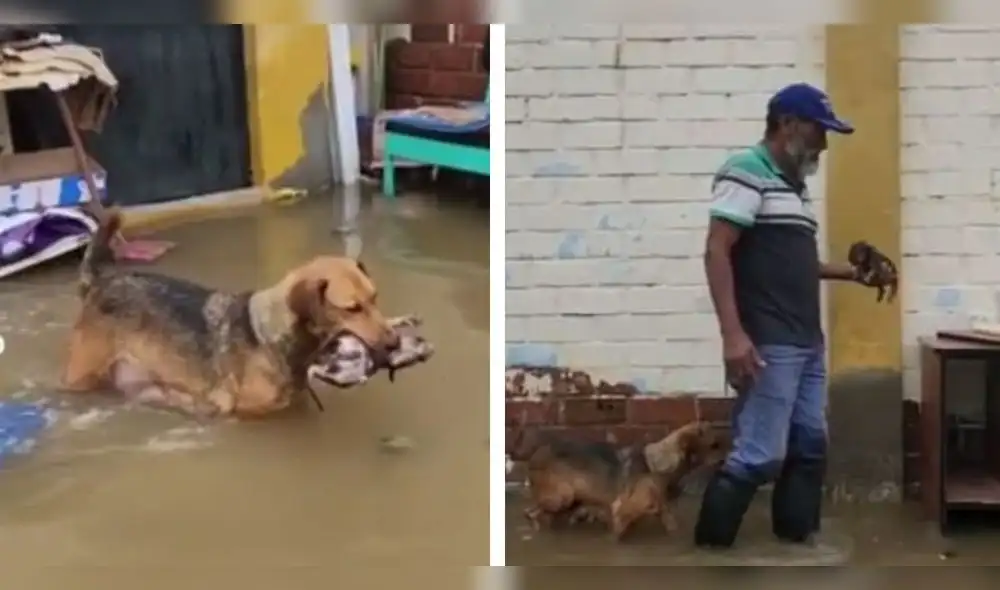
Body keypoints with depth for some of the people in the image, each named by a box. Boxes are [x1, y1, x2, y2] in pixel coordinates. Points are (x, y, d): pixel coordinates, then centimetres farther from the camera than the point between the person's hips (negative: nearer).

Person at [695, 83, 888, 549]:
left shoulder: (793, 185, 18)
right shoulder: (747, 172, -9)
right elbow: (717, 253, -17)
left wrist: (848, 273, 18)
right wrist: (733, 335, -24)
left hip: (807, 343, 9)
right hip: (767, 345, -9)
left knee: (810, 447, 11)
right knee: (759, 457, -10)